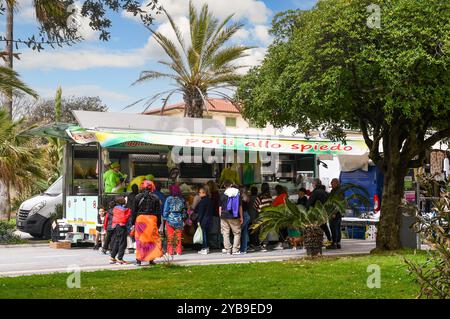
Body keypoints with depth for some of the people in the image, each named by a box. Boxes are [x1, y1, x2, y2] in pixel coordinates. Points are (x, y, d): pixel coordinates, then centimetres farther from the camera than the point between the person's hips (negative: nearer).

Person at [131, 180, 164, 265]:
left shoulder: (138, 197, 3)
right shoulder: (155, 198, 3)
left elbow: (134, 211, 4)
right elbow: (158, 212, 4)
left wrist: (133, 223, 10)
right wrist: (158, 224, 8)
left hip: (140, 218, 0)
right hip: (152, 219, 0)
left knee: (140, 239, 6)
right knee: (152, 238, 5)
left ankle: (139, 259, 6)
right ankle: (151, 259, 1)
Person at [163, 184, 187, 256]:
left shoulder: (169, 199, -9)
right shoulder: (182, 199, 1)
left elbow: (165, 210, -6)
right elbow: (184, 210, 6)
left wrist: (164, 218, 7)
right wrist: (183, 218, 15)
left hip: (170, 220, -3)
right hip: (179, 220, 3)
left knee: (170, 236, 6)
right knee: (179, 236, 10)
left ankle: (170, 251, 6)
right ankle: (179, 251, 11)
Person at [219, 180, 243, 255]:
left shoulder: (223, 195, -1)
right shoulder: (237, 194, 1)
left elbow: (220, 207, 3)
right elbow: (240, 207, 2)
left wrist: (221, 216, 14)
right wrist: (241, 217, 8)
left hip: (224, 217, 0)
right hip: (235, 217, 0)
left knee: (226, 234, 6)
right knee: (237, 233, 8)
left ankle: (228, 250, 5)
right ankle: (235, 250, 3)